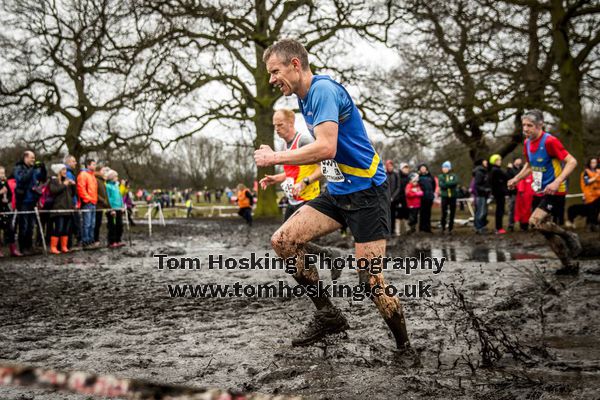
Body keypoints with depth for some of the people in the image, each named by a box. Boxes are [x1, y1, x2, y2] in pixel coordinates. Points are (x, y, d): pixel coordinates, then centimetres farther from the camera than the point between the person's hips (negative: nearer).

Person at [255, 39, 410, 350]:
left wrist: (275, 158, -20)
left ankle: (405, 347, 10)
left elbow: (326, 148, -29)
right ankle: (327, 315, 7)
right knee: (283, 241, -4)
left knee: (370, 281, -10)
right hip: (336, 192, 9)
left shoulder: (323, 89, -17)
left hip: (366, 192, -9)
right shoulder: (305, 99, 12)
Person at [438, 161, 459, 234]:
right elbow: (441, 185, -10)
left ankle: (450, 228, 12)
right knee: (444, 213, -7)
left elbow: (455, 182, -15)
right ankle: (443, 227, 4)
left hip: (453, 196, 1)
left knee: (452, 213, 3)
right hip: (444, 196, -1)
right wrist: (450, 184, -14)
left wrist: (446, 184, -17)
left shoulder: (454, 176, 6)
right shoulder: (440, 176, 7)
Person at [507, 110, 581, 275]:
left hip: (554, 191, -8)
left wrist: (557, 182, -33)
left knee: (535, 222, -22)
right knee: (546, 228, 9)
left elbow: (572, 161, -22)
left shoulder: (549, 141, -20)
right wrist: (516, 179, 11)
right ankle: (570, 265, 21)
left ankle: (570, 237, 1)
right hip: (540, 192, 8)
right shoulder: (527, 143, 5)